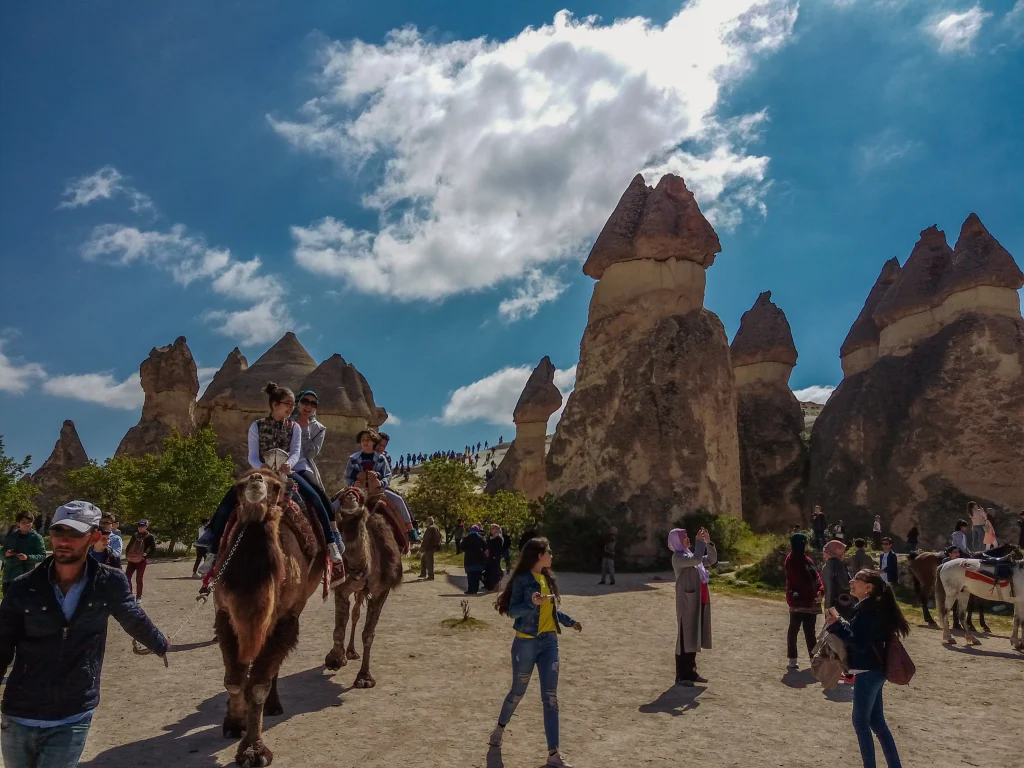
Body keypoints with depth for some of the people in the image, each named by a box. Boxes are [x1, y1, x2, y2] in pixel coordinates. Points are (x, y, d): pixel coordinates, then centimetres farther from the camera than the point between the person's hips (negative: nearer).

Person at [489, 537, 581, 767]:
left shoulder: (548, 578, 6)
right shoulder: (522, 580, -13)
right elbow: (512, 611, -17)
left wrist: (569, 621, 24)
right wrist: (532, 603, -33)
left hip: (549, 642, 5)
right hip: (526, 643, -5)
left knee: (550, 697, 1)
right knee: (518, 691, 13)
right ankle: (500, 728, 41)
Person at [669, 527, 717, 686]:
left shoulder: (690, 555, 16)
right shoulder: (677, 557, -11)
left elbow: (712, 560, 16)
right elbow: (696, 559, -27)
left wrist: (708, 542, 5)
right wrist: (700, 541, -17)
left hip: (699, 601, 9)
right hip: (687, 602, -9)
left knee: (694, 638, 13)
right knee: (685, 638, -5)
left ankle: (691, 672, 21)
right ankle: (681, 676, 0)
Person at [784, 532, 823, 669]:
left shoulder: (806, 559, 13)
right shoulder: (792, 560, -13)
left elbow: (816, 576, 7)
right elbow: (800, 581, -17)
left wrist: (820, 591, -8)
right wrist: (813, 594, -14)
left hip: (810, 601, 8)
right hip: (798, 600, -8)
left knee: (810, 630, 13)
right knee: (794, 629, 1)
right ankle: (792, 659, 8)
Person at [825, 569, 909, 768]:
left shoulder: (868, 610, -20)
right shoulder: (871, 607, 11)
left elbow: (859, 643, -23)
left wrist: (836, 625, -19)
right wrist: (839, 624, 3)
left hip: (868, 672, -10)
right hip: (873, 671, 10)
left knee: (860, 722, 2)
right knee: (876, 721, 16)